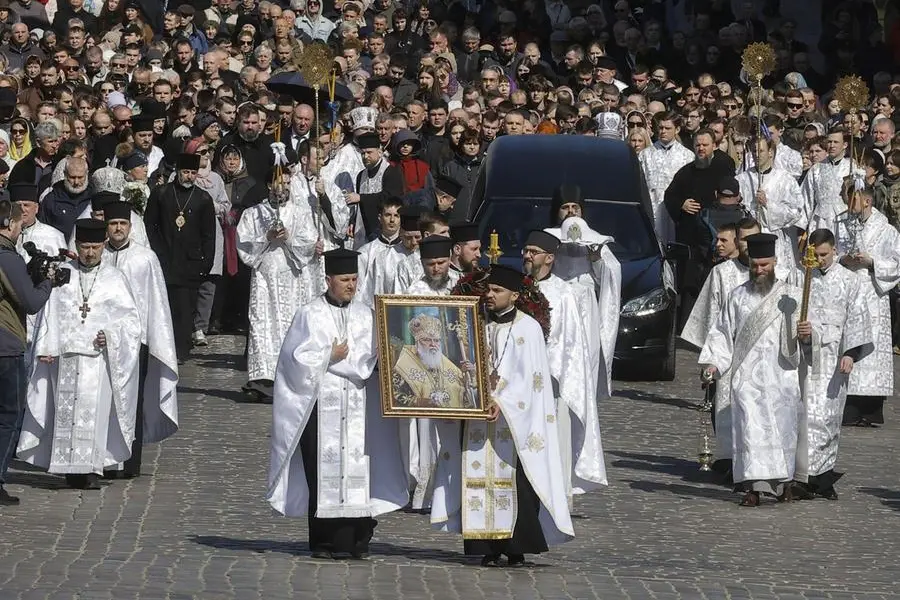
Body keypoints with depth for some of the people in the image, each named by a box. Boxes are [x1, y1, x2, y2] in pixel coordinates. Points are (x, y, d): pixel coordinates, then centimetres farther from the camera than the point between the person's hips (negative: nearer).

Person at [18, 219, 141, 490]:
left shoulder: (115, 279, 10)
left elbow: (131, 318, 9)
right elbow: (49, 313, 8)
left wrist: (111, 335, -8)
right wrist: (46, 347, -2)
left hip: (99, 355, -1)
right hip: (65, 356, 1)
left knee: (95, 410, -8)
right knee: (66, 412, -3)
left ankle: (93, 468, -8)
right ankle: (71, 466, 0)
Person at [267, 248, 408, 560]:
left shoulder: (365, 315, 14)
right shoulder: (310, 315, 4)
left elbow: (367, 360, 4)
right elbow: (298, 358, -3)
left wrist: (329, 358, -7)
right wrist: (332, 356, -3)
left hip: (356, 405, 3)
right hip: (320, 403, -3)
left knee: (357, 469, -4)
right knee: (322, 471, -4)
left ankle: (357, 540, -1)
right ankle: (323, 542, 1)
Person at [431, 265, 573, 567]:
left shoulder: (528, 328, -1)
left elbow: (528, 376, -8)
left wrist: (502, 402, -19)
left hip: (512, 420, -4)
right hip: (477, 416, 4)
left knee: (514, 481, -7)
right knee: (480, 478, -1)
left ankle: (517, 547, -3)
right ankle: (489, 548, 1)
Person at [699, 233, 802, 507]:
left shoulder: (791, 296, 7)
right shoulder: (738, 296, 11)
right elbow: (724, 332, 13)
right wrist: (714, 361, 1)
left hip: (781, 374, 0)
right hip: (747, 375, 0)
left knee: (782, 428, 1)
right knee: (750, 427, -8)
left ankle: (782, 480, 17)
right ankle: (753, 486, -10)